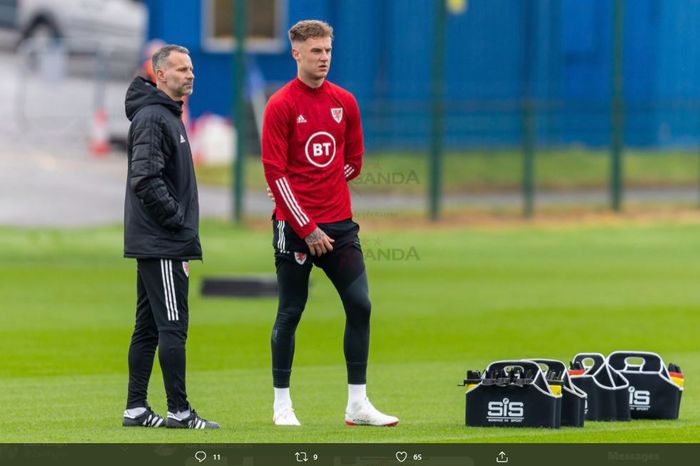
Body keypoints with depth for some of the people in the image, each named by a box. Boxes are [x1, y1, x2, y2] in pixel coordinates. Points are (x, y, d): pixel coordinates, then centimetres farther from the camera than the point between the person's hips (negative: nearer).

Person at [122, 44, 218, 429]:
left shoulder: (168, 116, 18)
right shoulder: (152, 118, -14)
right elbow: (146, 180, -23)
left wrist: (181, 225, 16)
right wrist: (176, 218, -16)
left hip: (152, 242, 10)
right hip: (161, 243, -10)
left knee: (148, 326, 10)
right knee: (172, 325, -8)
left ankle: (136, 408, 13)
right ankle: (178, 411, -7)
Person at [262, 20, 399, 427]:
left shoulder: (345, 102, 9)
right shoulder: (281, 106, -6)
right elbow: (275, 172, -10)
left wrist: (317, 186, 7)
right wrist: (307, 228, -13)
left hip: (340, 224, 5)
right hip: (295, 226, -5)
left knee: (360, 305, -2)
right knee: (290, 313, 1)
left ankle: (358, 405, 4)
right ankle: (282, 404, 12)